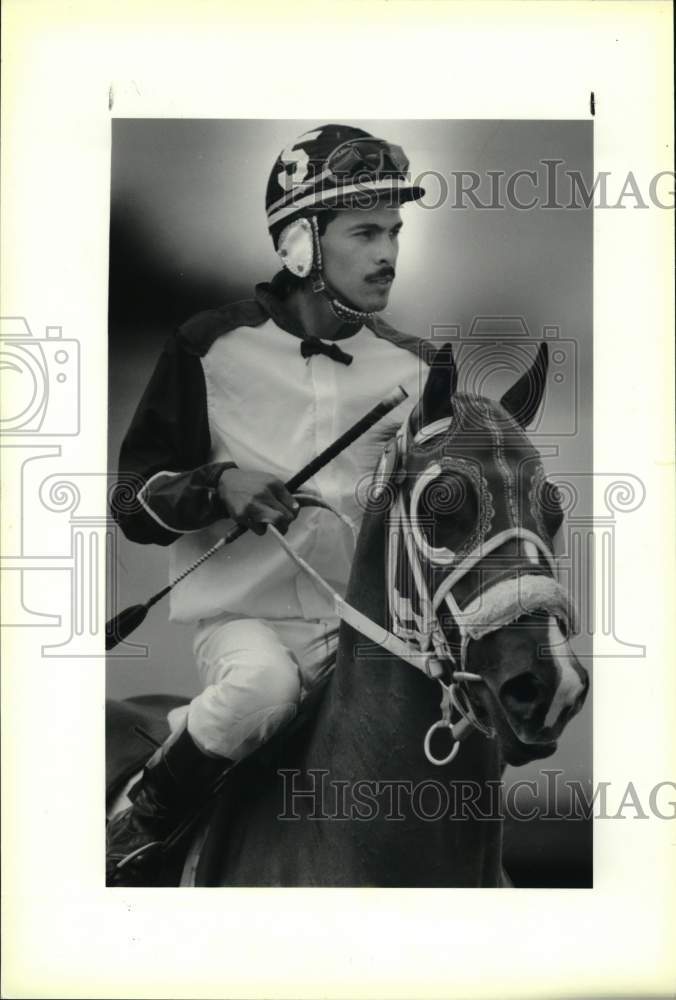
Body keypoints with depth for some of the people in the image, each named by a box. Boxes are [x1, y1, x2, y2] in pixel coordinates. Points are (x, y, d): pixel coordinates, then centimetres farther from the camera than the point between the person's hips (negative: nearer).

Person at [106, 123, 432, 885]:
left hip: (362, 619, 5)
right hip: (244, 613, -4)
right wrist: (218, 486, -20)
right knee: (264, 684, -33)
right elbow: (133, 501, -1)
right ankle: (137, 827, -7)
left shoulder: (410, 367, 6)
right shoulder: (212, 347, -3)